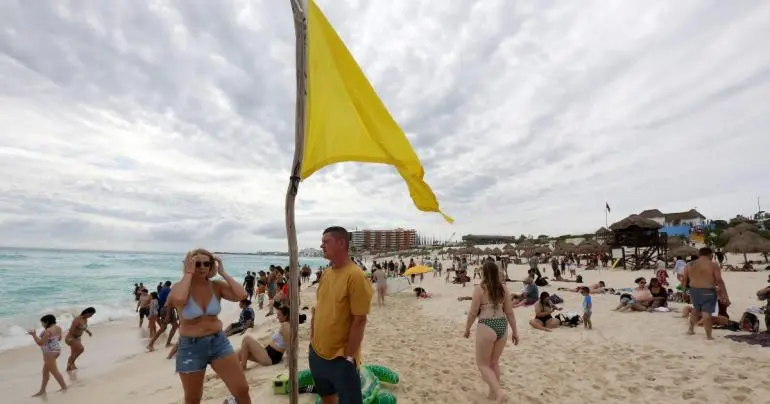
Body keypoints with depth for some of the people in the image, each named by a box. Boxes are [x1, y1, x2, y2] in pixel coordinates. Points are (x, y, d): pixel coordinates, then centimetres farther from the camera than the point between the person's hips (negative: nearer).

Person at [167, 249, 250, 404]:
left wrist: (223, 273, -15)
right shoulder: (180, 287, -11)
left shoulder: (217, 286, -5)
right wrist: (189, 273, -24)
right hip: (191, 347, -1)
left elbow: (241, 295, -21)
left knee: (242, 390, -1)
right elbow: (179, 299, -36)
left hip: (219, 342, 2)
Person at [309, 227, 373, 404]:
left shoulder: (355, 276, -20)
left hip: (340, 358, -7)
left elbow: (359, 320, -20)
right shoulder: (326, 273, 4)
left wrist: (349, 356, -17)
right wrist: (312, 340, 11)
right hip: (317, 353, 8)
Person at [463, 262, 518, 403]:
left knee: (482, 364, 10)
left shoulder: (479, 288, -10)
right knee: (494, 362, 22)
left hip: (487, 327, -6)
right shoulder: (503, 288, 4)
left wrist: (467, 328, 6)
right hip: (502, 326, 6)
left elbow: (473, 312, -8)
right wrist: (514, 331, 17)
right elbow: (509, 312, 8)